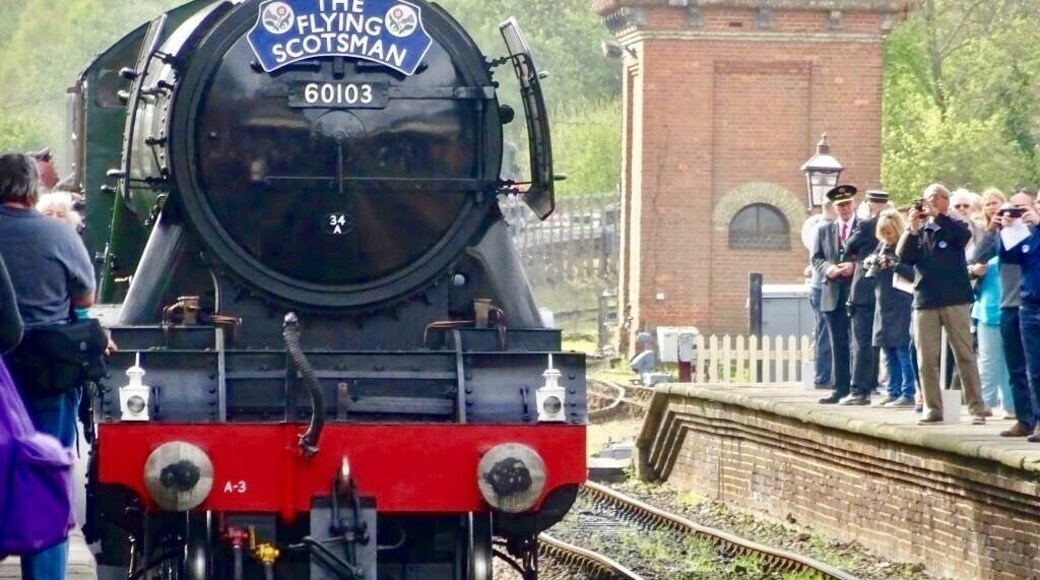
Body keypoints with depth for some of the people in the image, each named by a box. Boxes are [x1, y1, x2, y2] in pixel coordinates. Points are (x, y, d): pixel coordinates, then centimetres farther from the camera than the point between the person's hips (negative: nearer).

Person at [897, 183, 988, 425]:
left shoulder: (954, 227, 6)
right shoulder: (918, 231, 12)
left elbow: (964, 235, -17)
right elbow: (904, 257, -1)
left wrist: (937, 215, -19)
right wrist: (913, 228, -11)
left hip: (955, 300, -3)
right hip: (925, 301, 3)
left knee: (965, 355, -2)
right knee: (926, 359, 1)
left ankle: (977, 408, -1)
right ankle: (932, 408, 8)